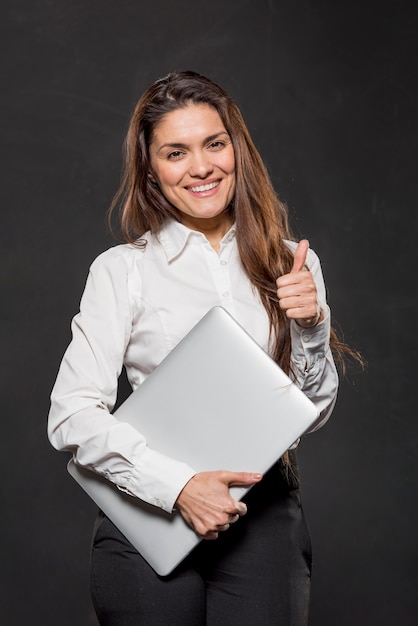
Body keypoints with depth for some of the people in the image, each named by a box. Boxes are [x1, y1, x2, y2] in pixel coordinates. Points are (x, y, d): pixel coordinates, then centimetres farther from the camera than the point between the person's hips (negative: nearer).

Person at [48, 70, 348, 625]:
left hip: (265, 515, 2)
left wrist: (311, 325, -8)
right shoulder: (122, 271, -1)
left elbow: (314, 412, 9)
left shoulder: (292, 263, 8)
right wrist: (178, 485, -18)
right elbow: (72, 416, -8)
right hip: (148, 515, -1)